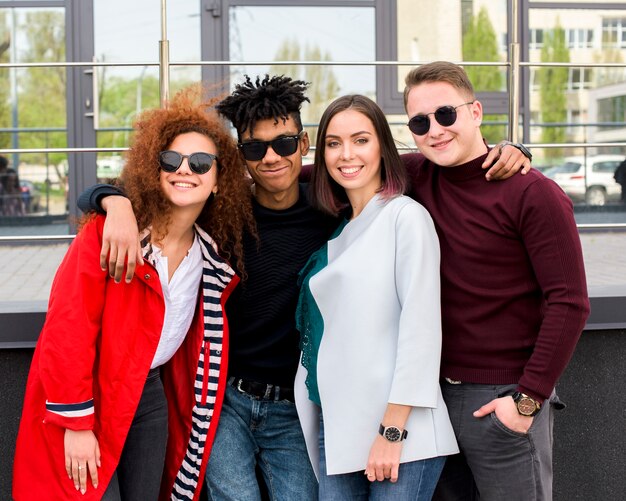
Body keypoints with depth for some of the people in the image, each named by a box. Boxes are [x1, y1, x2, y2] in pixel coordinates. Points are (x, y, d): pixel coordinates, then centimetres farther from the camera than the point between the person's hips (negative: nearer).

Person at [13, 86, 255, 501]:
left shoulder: (215, 258, -2)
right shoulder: (106, 233, -19)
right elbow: (67, 332, -20)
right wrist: (76, 423, -19)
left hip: (150, 396, 5)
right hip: (83, 398, -5)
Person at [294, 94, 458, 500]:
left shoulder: (406, 216, -6)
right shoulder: (335, 230, 14)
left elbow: (421, 327, -12)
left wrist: (392, 431, -15)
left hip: (401, 431, -6)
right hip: (337, 427, 6)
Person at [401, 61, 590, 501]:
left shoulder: (533, 194, -11)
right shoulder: (418, 177, 4)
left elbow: (569, 304, -14)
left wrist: (528, 400, -16)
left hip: (503, 400, -5)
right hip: (436, 391, 6)